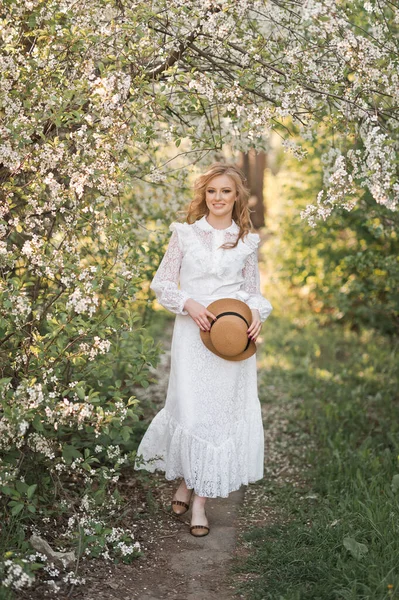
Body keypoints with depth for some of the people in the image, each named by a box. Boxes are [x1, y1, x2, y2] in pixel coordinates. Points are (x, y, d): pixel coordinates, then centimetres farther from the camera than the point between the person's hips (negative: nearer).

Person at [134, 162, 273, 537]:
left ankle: (193, 486, 15)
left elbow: (253, 290, 16)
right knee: (192, 410, -5)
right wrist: (188, 303, -13)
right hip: (193, 332, -2)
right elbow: (161, 283, 5)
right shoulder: (185, 234, 4)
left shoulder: (247, 241, 9)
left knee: (222, 410, 1)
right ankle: (189, 482, 18)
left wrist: (257, 314, -5)